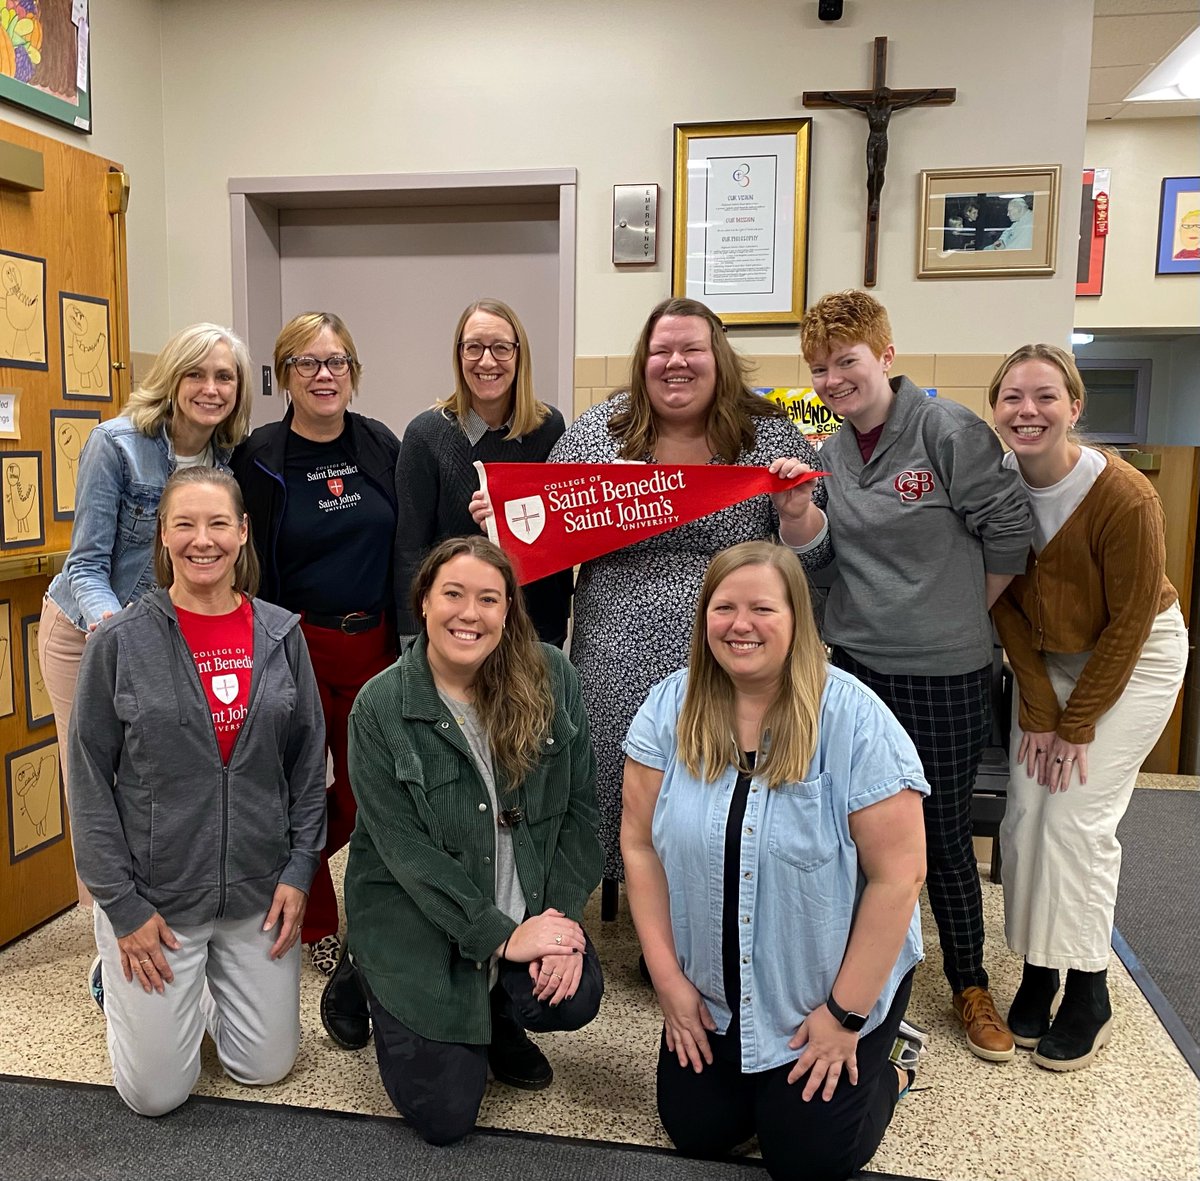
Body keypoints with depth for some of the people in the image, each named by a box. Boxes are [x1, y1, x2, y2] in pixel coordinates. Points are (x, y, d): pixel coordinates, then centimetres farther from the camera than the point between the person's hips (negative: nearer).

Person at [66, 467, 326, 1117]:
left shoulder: (281, 635, -2)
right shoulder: (120, 642, -10)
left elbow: (308, 761, 3)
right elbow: (90, 782, -7)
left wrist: (299, 869, -3)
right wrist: (123, 907, -9)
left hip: (259, 889, 3)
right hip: (154, 891, -2)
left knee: (265, 1067, 12)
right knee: (156, 1094, 6)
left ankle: (205, 984, 39)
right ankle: (113, 976, 33)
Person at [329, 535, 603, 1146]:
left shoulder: (551, 677, -8)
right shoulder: (380, 707, -15)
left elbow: (578, 805, -4)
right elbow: (405, 849, -16)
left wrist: (562, 915, -14)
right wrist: (501, 936, -19)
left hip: (529, 909, 3)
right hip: (418, 920, -2)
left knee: (574, 997, -24)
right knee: (444, 1118, -2)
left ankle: (497, 1019, 13)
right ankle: (362, 983, 25)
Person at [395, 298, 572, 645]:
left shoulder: (550, 427, -1)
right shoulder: (427, 434, -10)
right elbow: (410, 549, -8)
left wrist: (561, 614, 7)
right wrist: (417, 640, -12)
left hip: (540, 623, 3)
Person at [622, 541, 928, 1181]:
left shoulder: (854, 720, -21)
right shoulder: (670, 708, -10)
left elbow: (898, 874, -18)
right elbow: (641, 845, -6)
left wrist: (846, 1016, -13)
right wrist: (668, 979, -6)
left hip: (830, 990, -3)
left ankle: (886, 1064, 30)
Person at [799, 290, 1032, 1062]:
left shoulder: (948, 428, -12)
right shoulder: (832, 453, 6)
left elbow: (1009, 529, -7)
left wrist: (963, 615, 0)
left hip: (945, 674, -4)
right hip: (854, 665, 5)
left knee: (946, 839, 7)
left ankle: (971, 986, 29)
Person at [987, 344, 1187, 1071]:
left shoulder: (1126, 497, -27)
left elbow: (1129, 622, -18)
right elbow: (1006, 605, -6)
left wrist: (1077, 725, -13)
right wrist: (1037, 712, -10)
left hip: (1136, 656, -4)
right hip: (1049, 658, 4)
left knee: (1078, 814, -9)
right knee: (1027, 808, -2)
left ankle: (1090, 996, 8)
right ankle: (1037, 972, 14)